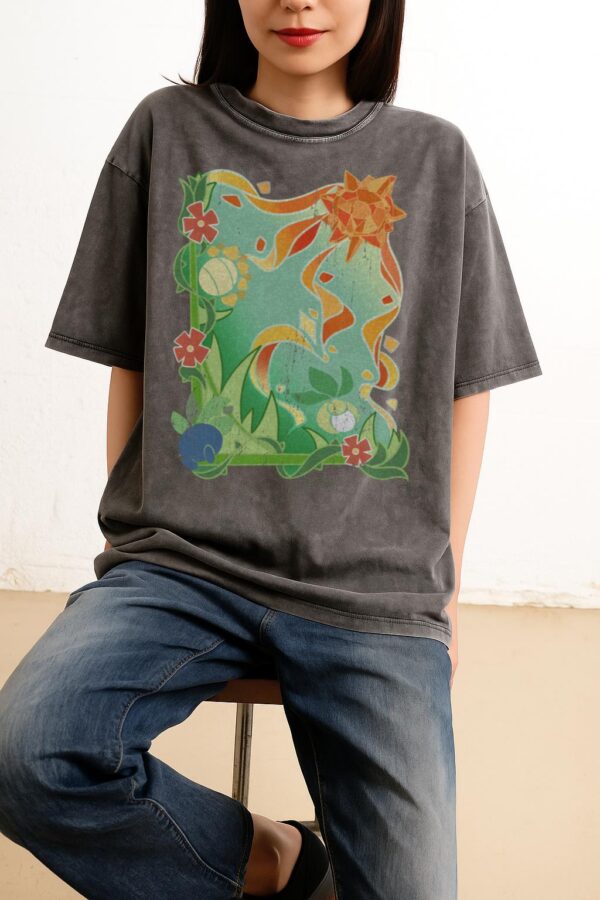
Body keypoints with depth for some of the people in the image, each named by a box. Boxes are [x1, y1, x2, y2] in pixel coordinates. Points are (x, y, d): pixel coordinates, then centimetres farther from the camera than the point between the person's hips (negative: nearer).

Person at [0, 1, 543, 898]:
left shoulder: (436, 156, 9)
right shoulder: (167, 130, 8)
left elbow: (465, 385, 10)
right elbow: (131, 365, 9)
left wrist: (443, 580, 6)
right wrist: (138, 533, 0)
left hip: (377, 589, 1)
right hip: (185, 560, 0)